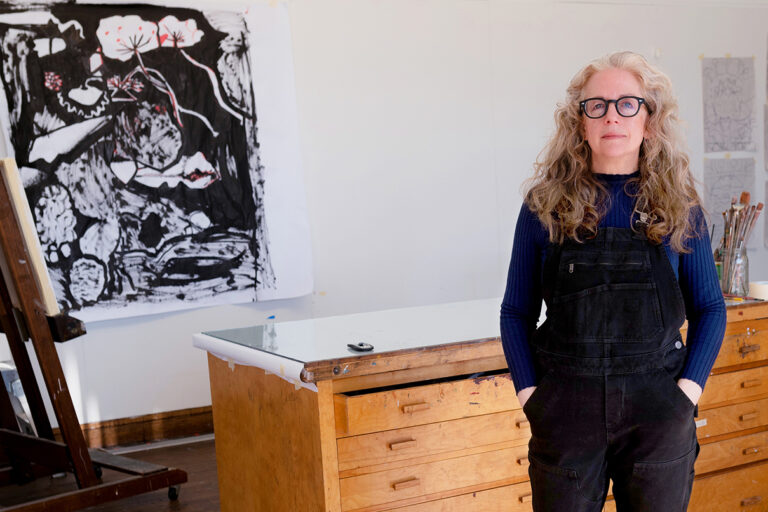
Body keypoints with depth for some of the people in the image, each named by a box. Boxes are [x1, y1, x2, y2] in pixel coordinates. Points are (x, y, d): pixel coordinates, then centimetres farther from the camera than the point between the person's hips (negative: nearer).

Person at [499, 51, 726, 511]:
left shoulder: (679, 206, 2)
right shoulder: (546, 206, 0)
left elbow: (709, 308, 8)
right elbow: (517, 312, 5)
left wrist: (688, 390, -4)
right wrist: (529, 394, -5)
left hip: (658, 409, 1)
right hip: (564, 410, 0)